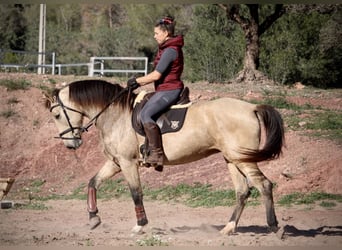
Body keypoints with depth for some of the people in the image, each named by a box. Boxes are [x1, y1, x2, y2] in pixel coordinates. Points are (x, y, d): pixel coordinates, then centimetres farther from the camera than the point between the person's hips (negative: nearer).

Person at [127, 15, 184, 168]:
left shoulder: (170, 51, -16)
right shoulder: (167, 48, 17)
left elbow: (156, 75, -19)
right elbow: (157, 75, 20)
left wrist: (137, 81, -8)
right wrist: (140, 83, 12)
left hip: (169, 91, -11)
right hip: (165, 90, 11)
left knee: (146, 114, -26)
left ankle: (157, 153, -25)